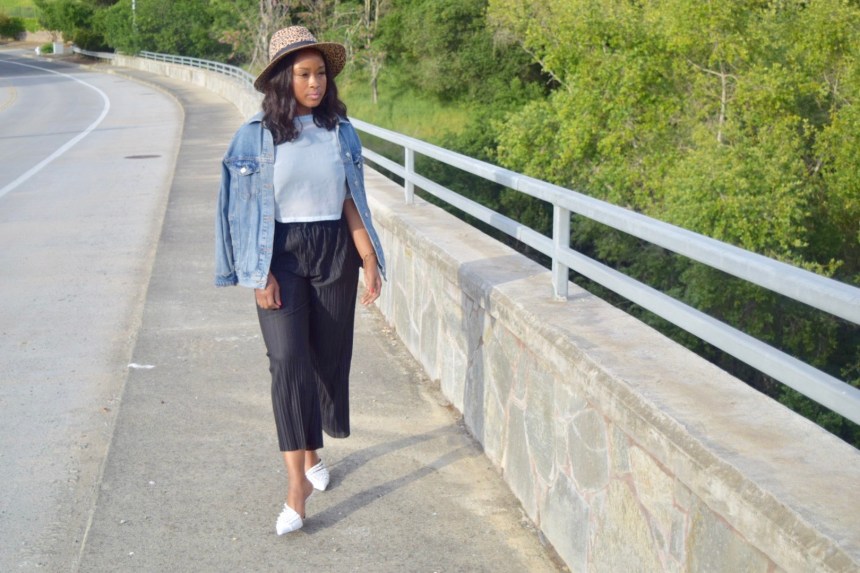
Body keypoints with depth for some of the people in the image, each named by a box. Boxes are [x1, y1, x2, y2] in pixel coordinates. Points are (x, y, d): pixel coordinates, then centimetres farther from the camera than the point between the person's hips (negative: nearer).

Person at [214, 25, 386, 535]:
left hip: (335, 252, 3)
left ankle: (312, 451, 32)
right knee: (288, 359, -13)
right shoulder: (257, 135, -5)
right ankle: (298, 480, -12)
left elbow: (351, 203, 6)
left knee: (329, 355, 8)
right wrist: (261, 275, -10)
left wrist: (370, 261, -2)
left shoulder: (341, 132, 3)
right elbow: (247, 210, -5)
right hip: (281, 255, -3)